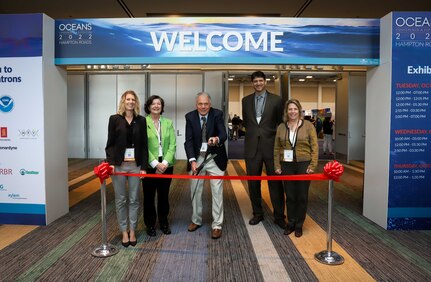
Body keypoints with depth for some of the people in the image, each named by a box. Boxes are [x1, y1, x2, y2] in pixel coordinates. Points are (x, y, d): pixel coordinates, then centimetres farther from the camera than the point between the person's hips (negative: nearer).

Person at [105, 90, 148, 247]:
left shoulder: (141, 120, 4)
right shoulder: (114, 119, 0)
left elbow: (144, 145, 3)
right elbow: (110, 143, -1)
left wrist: (144, 166, -2)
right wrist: (110, 162, -13)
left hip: (135, 165, 1)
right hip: (119, 164, -1)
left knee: (134, 199, 8)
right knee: (121, 200, 7)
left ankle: (132, 231, 21)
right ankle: (124, 232, 20)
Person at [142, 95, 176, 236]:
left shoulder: (168, 122, 6)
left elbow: (172, 145, 1)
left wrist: (165, 163, -11)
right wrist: (155, 163, -15)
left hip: (166, 165, 3)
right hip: (149, 166, -2)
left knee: (164, 195, 12)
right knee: (149, 196, 8)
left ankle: (164, 222, 28)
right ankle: (150, 224, 24)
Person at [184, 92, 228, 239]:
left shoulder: (217, 114, -10)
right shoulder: (190, 117, -6)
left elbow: (224, 134, -22)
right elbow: (188, 140, -11)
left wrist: (217, 139, -46)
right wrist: (192, 160, -23)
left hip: (215, 158, -2)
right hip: (197, 158, 2)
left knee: (217, 192, 1)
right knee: (195, 191, 14)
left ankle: (217, 225, 14)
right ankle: (196, 220, 33)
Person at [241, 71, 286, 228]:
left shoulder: (276, 100, 1)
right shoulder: (246, 100, 10)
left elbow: (280, 122, 6)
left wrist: (270, 133, 2)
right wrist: (252, 132, 11)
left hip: (271, 146, -2)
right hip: (252, 147, 3)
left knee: (275, 183, 3)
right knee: (253, 183, 9)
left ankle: (279, 216, 15)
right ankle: (257, 213, 24)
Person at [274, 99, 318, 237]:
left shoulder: (308, 125, -2)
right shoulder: (281, 127, 5)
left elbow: (314, 147, -3)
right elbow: (276, 149, 7)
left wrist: (312, 165, -9)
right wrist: (277, 166, 2)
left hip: (303, 165, -1)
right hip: (287, 165, 2)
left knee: (302, 196, 7)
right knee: (290, 196, 8)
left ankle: (299, 225, 21)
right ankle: (290, 223, 23)